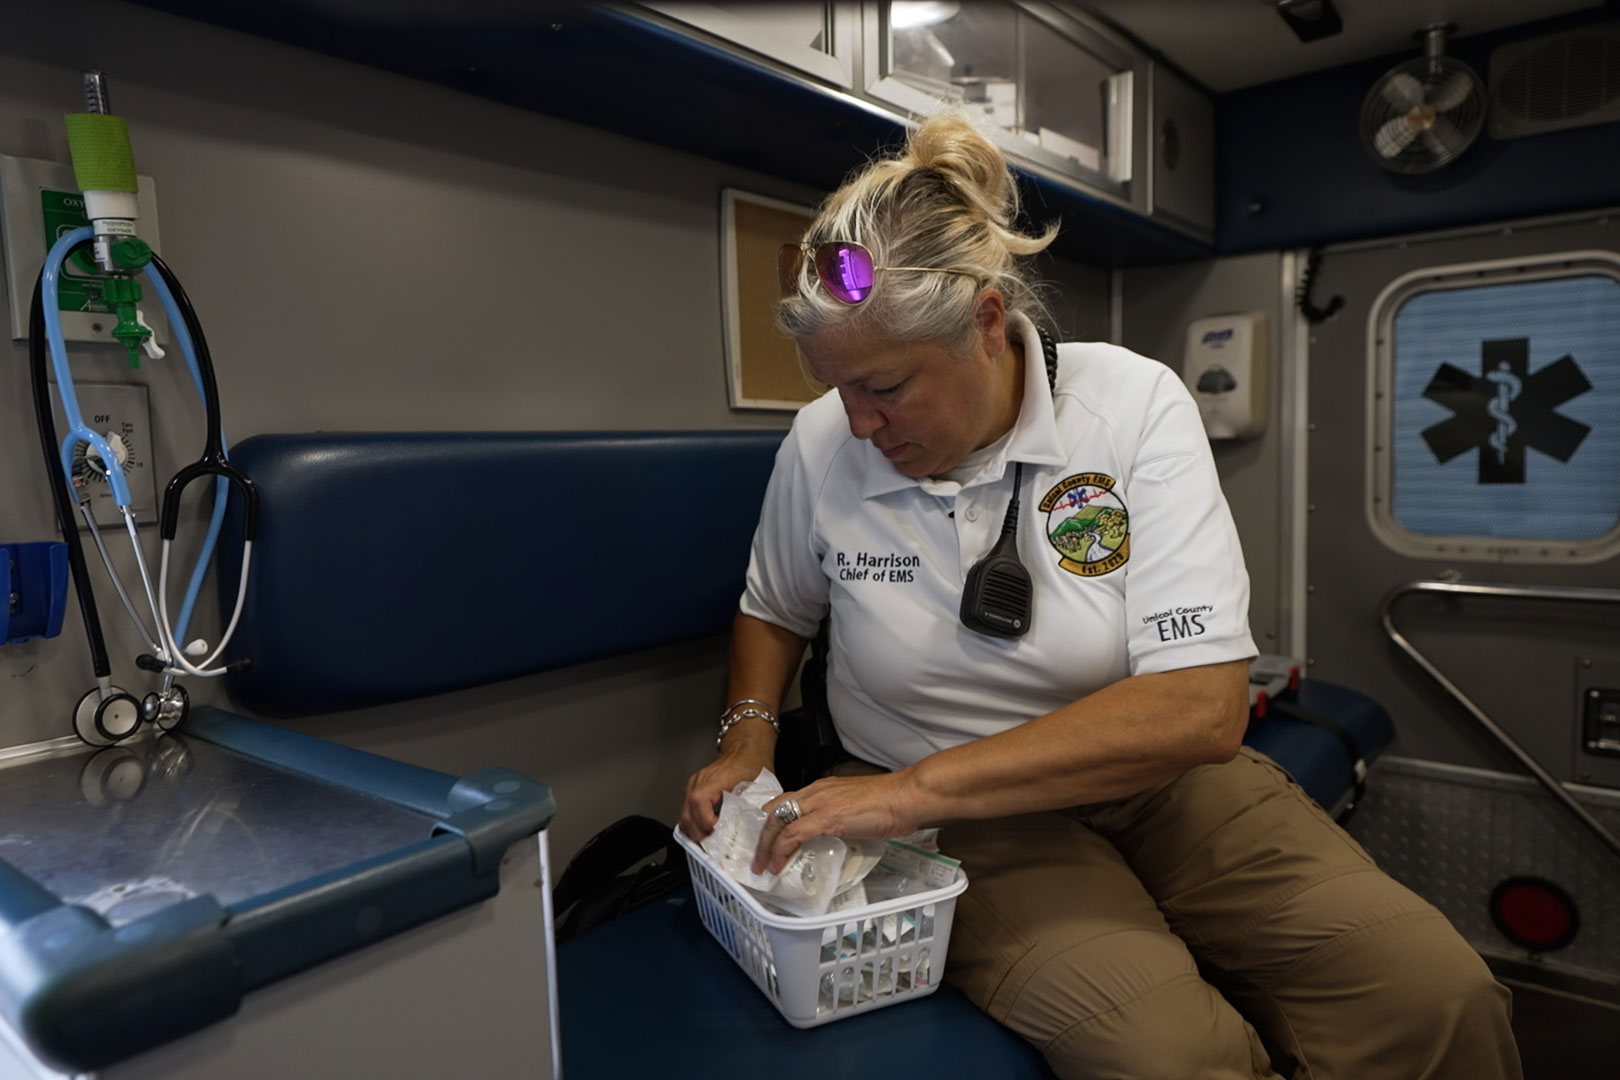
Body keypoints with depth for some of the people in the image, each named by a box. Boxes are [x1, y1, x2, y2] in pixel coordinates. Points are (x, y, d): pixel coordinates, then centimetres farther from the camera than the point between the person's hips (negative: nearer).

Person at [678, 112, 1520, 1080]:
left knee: (1440, 993, -18)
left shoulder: (1136, 404, -16)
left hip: (1153, 773, 1)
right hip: (958, 814, 0)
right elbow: (776, 610, 13)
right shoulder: (821, 445, -8)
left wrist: (914, 787, -27)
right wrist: (748, 740, -7)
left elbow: (1202, 707, -23)